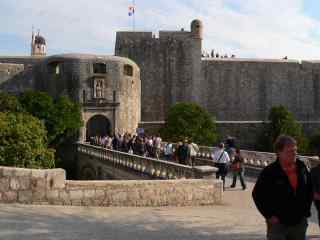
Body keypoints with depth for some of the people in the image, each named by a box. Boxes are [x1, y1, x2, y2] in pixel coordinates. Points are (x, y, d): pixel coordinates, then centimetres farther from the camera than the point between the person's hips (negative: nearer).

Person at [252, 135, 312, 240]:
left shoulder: (302, 167, 2)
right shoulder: (269, 172, -13)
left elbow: (310, 189, 17)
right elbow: (257, 194, -8)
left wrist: (306, 210, 11)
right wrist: (269, 215, -10)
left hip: (300, 223, 5)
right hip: (278, 224, -5)